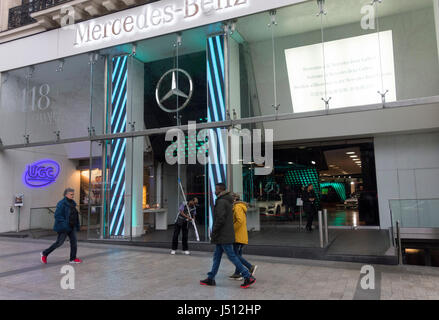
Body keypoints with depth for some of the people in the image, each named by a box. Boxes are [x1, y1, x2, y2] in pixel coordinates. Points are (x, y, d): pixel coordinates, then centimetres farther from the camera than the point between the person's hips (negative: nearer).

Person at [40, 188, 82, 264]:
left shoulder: (72, 203, 11)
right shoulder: (62, 204, -15)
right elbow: (57, 215, -19)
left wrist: (77, 226, 15)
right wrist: (64, 224, -25)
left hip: (72, 227, 8)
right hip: (63, 228, -8)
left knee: (74, 242, 3)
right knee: (59, 243, -1)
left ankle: (73, 259, 11)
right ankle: (44, 254, 19)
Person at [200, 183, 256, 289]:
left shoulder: (221, 202, -17)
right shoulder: (228, 201, 15)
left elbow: (220, 219, -23)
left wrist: (213, 233, -14)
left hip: (223, 236, -10)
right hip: (223, 236, 10)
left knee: (231, 256, -5)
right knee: (217, 256, 13)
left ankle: (248, 277, -1)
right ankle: (211, 279, 20)